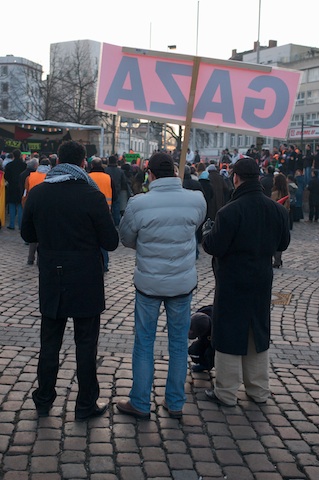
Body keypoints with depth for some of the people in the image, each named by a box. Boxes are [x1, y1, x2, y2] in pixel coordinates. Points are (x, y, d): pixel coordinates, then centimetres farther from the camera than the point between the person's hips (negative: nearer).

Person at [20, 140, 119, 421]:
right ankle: (86, 405, 17)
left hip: (50, 282, 3)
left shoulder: (37, 193, -2)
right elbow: (111, 242, -11)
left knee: (49, 342, 16)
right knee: (86, 344, 8)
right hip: (86, 282, -3)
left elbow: (28, 235, 9)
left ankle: (44, 401, 26)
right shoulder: (92, 196, -14)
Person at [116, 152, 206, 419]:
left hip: (148, 282, -2)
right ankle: (176, 403, 25)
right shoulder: (197, 200, -9)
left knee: (144, 343, 11)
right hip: (184, 282, 2)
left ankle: (140, 404, 21)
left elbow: (126, 239, 0)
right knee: (179, 343, 14)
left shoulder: (138, 203, -15)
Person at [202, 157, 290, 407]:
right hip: (262, 281, 6)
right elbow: (283, 244, 9)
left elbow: (214, 247, -19)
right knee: (258, 333, 18)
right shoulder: (277, 209, -2)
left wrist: (207, 229, 0)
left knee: (229, 333, 6)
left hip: (233, 283, -6)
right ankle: (259, 390, 29)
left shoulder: (230, 211, -22)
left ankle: (226, 392, 15)